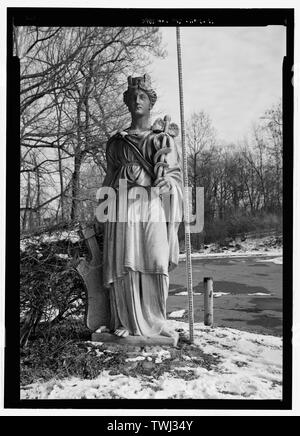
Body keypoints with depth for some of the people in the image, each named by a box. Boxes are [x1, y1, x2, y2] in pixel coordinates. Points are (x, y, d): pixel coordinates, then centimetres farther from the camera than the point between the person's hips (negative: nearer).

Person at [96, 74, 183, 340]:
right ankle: (127, 322, 5)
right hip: (123, 205, 2)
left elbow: (176, 173, 9)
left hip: (154, 204, -1)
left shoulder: (165, 138, 15)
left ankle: (154, 322, 3)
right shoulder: (117, 141, 20)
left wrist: (167, 182, -13)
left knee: (155, 261, -10)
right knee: (124, 263, -6)